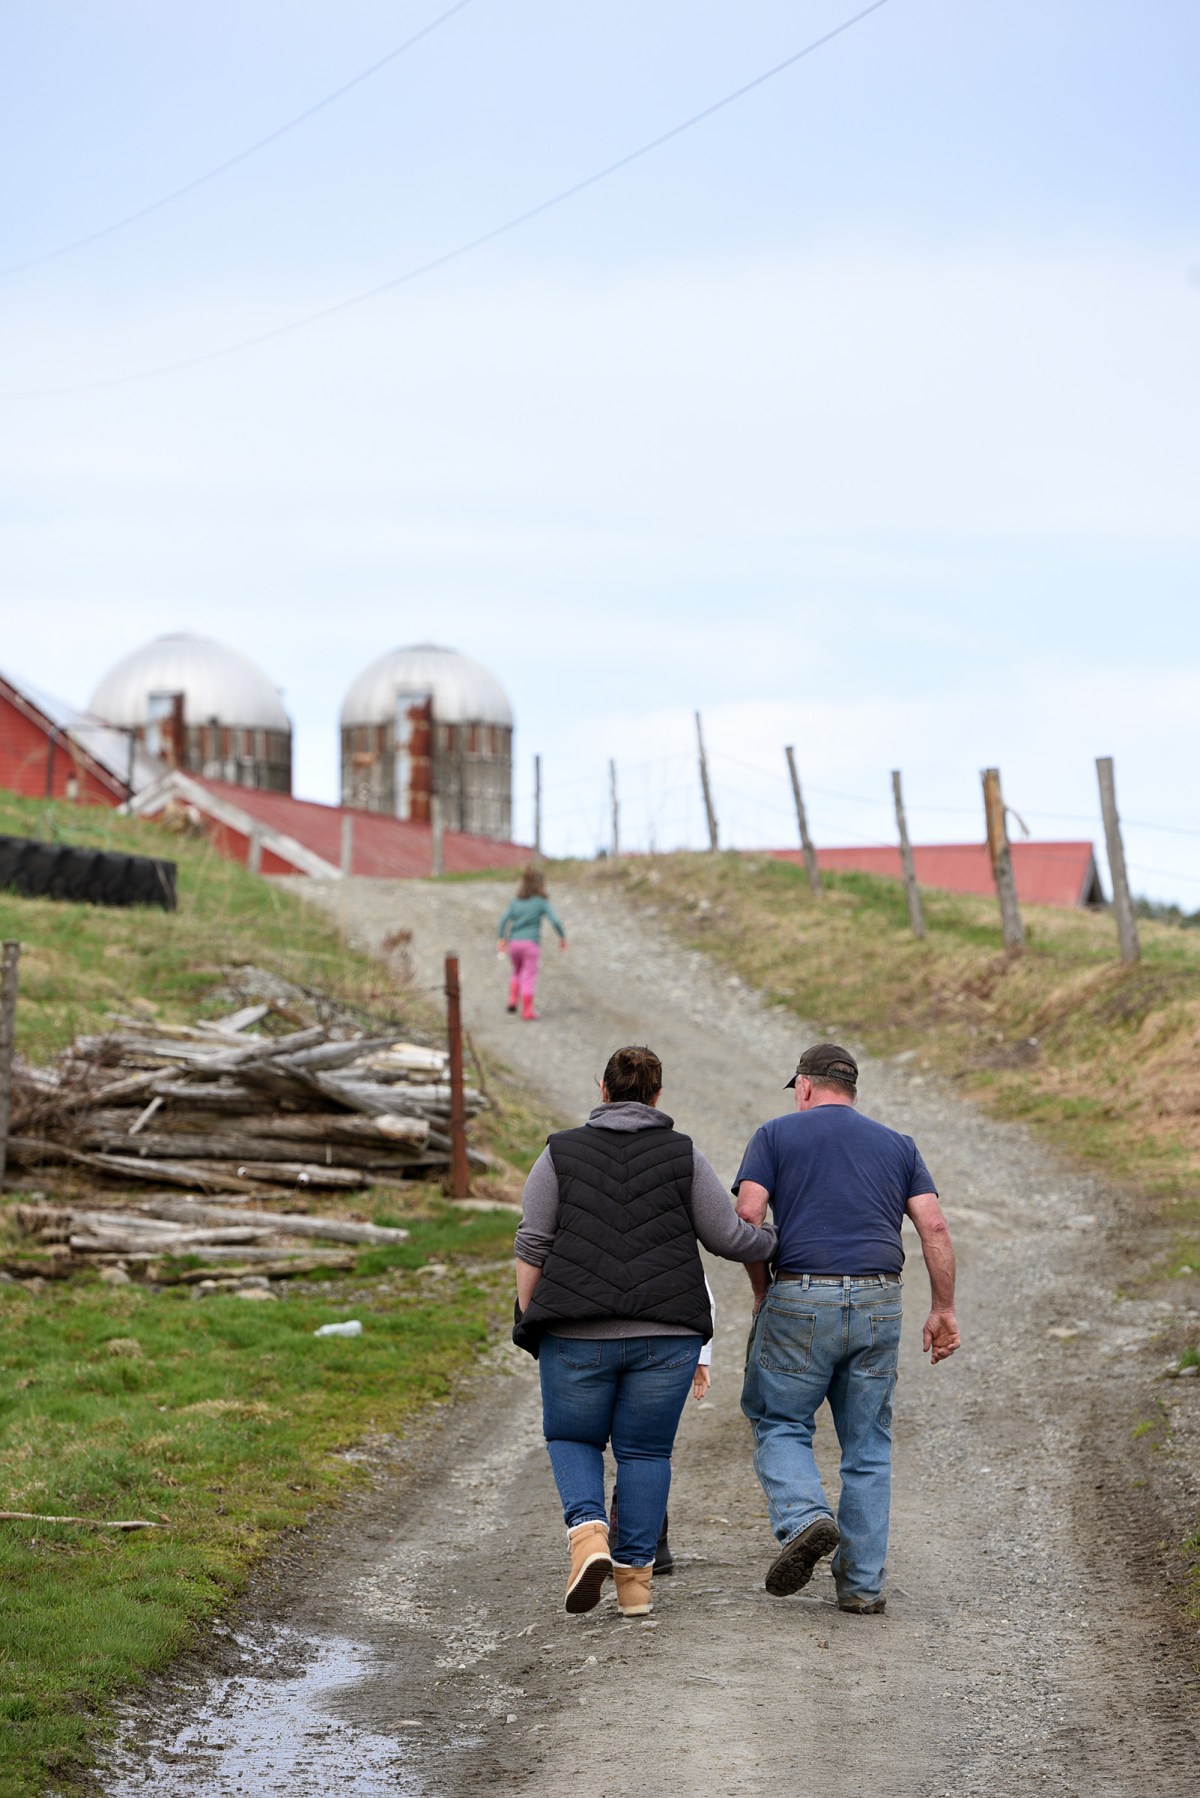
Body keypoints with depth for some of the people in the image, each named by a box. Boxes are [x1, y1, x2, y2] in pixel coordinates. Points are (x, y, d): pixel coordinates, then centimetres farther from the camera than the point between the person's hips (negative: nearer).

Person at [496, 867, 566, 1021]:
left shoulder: (516, 902, 10)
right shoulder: (542, 903, 0)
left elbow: (504, 919, -1)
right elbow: (554, 921, -9)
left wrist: (501, 939, -3)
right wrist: (562, 936, 4)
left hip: (514, 943, 4)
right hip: (531, 943, -4)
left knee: (517, 971, 26)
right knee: (529, 978, 0)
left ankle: (512, 1001, 13)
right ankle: (527, 1012, -1)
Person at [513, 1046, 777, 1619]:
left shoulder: (560, 1153, 2)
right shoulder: (683, 1155, 2)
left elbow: (533, 1246, -1)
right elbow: (728, 1236, 2)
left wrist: (528, 1318, 6)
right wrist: (780, 1241, 19)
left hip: (577, 1333, 0)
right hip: (665, 1334, 1)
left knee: (572, 1439, 15)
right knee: (645, 1449, 11)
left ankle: (588, 1533, -10)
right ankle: (634, 1577, 9)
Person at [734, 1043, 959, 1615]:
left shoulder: (776, 1135, 7)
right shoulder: (897, 1145, 16)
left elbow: (747, 1214, -5)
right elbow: (934, 1227, 5)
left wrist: (761, 1288, 7)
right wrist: (943, 1309, 8)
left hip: (800, 1299, -3)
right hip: (878, 1303, 3)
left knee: (779, 1423, 11)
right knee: (867, 1445, 10)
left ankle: (805, 1518, -16)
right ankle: (862, 1583, 8)